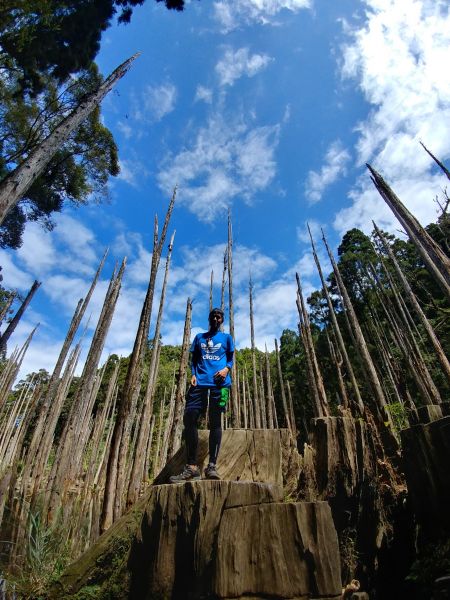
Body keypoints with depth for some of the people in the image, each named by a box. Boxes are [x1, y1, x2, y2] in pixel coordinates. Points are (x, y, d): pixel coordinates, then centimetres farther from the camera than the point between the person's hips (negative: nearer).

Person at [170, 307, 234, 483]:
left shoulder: (226, 337, 18)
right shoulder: (199, 337, 23)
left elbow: (231, 358, 14)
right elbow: (194, 359, 20)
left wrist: (226, 369, -8)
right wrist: (193, 374, 3)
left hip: (219, 382, -2)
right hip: (200, 381, 2)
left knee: (215, 421, -4)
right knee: (189, 418, -9)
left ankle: (212, 465, -1)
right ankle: (192, 466, -3)